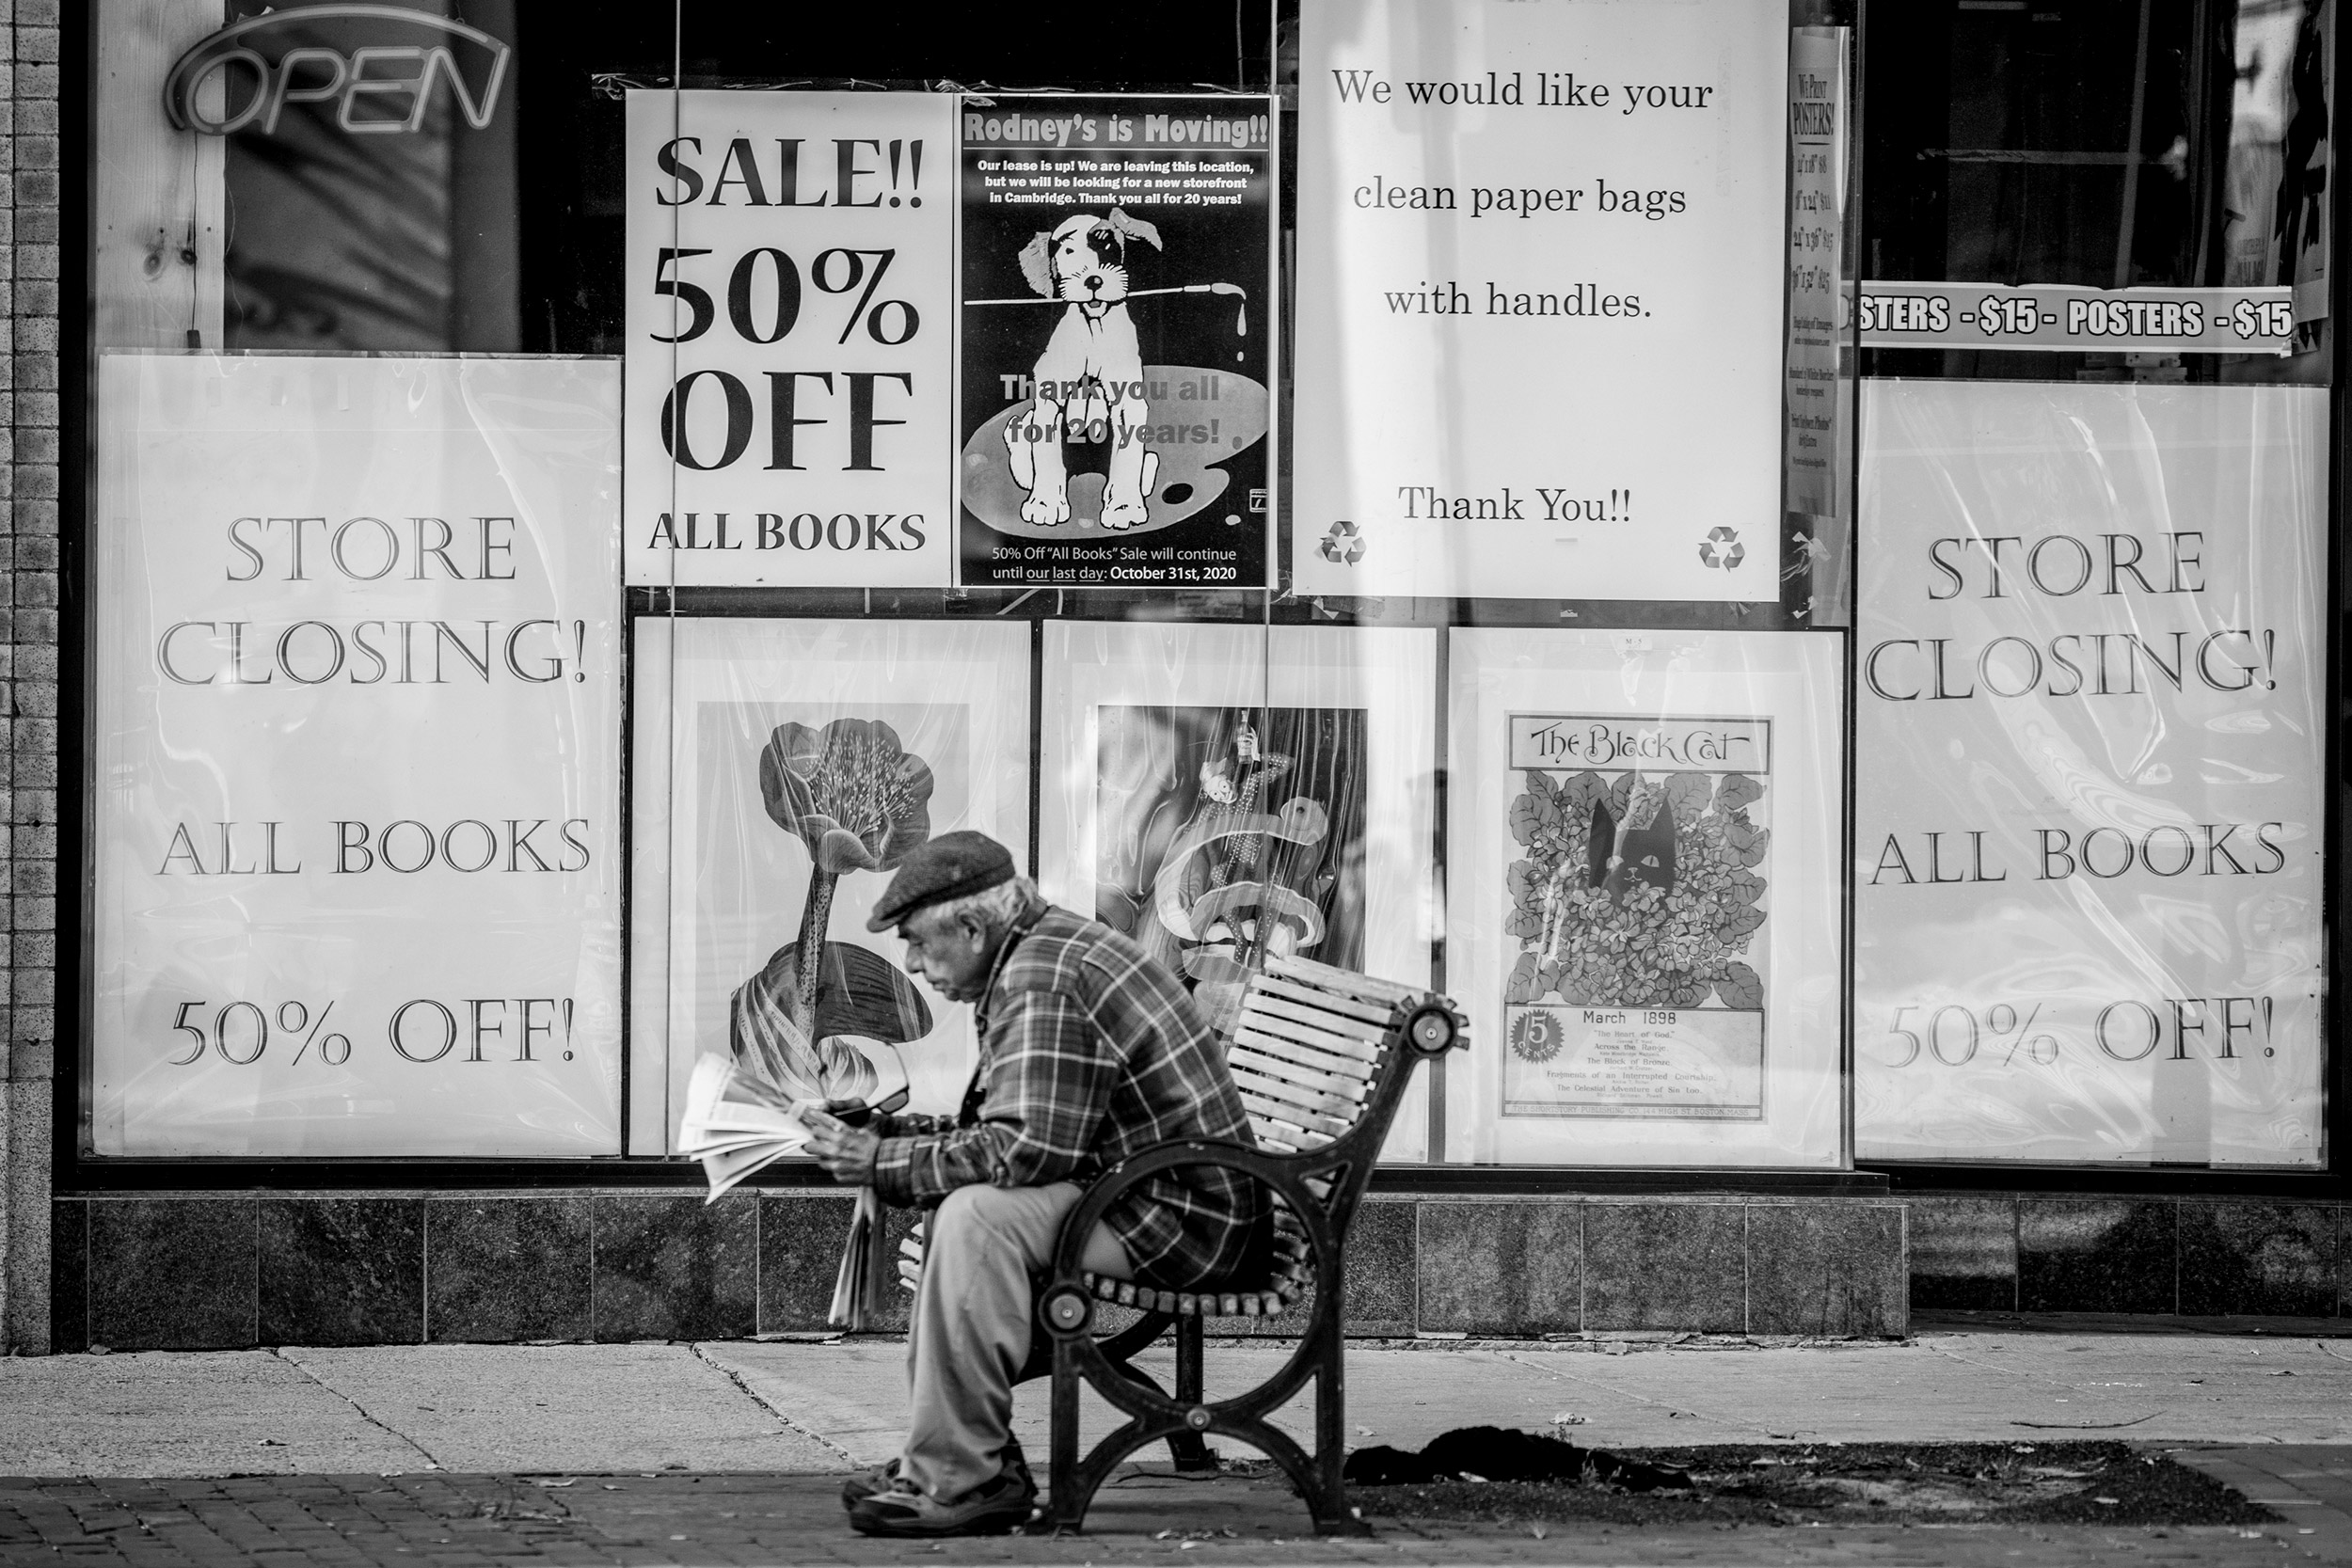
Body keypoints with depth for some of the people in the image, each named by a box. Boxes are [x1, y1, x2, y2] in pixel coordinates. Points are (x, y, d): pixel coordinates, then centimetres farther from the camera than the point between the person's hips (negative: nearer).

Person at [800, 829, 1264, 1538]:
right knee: (955, 1204, 18)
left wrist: (884, 1162, -17)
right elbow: (1004, 1130, 20)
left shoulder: (1045, 979, -17)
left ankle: (960, 1477, -21)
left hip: (1181, 1214, -11)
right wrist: (886, 1133, 8)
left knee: (976, 1215, -26)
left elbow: (1028, 1148, -26)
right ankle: (971, 1456, 12)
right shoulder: (1046, 952, 16)